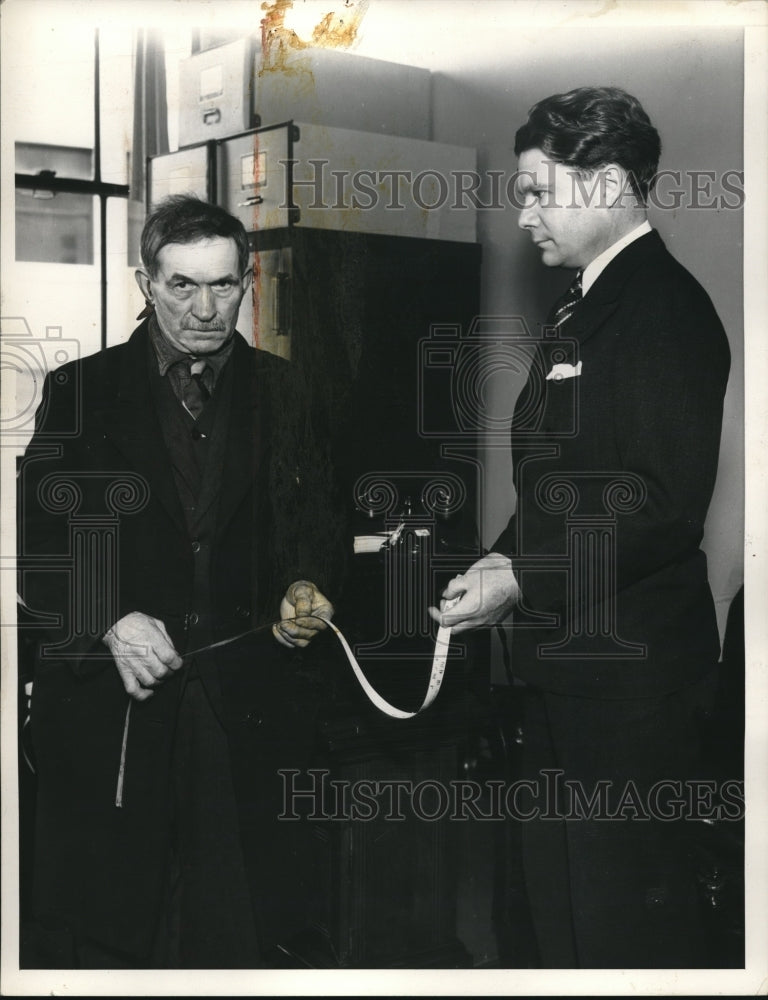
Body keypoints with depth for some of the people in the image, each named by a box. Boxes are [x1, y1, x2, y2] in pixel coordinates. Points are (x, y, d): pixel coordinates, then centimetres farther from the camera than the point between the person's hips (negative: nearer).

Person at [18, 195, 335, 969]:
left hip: (240, 706, 1)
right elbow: (37, 549, 1)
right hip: (108, 706, -1)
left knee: (233, 933, 6)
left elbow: (301, 527, 14)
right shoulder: (79, 393, 3)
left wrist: (302, 592, -6)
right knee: (95, 941, 7)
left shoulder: (279, 393, 9)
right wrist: (109, 622, -14)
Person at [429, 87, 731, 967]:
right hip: (563, 661, 10)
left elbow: (667, 506, -22)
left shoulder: (665, 308, -15)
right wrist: (502, 560, 4)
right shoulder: (580, 308, 15)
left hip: (629, 670, -10)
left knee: (627, 912, 3)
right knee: (558, 902, 21)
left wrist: (523, 581, -19)